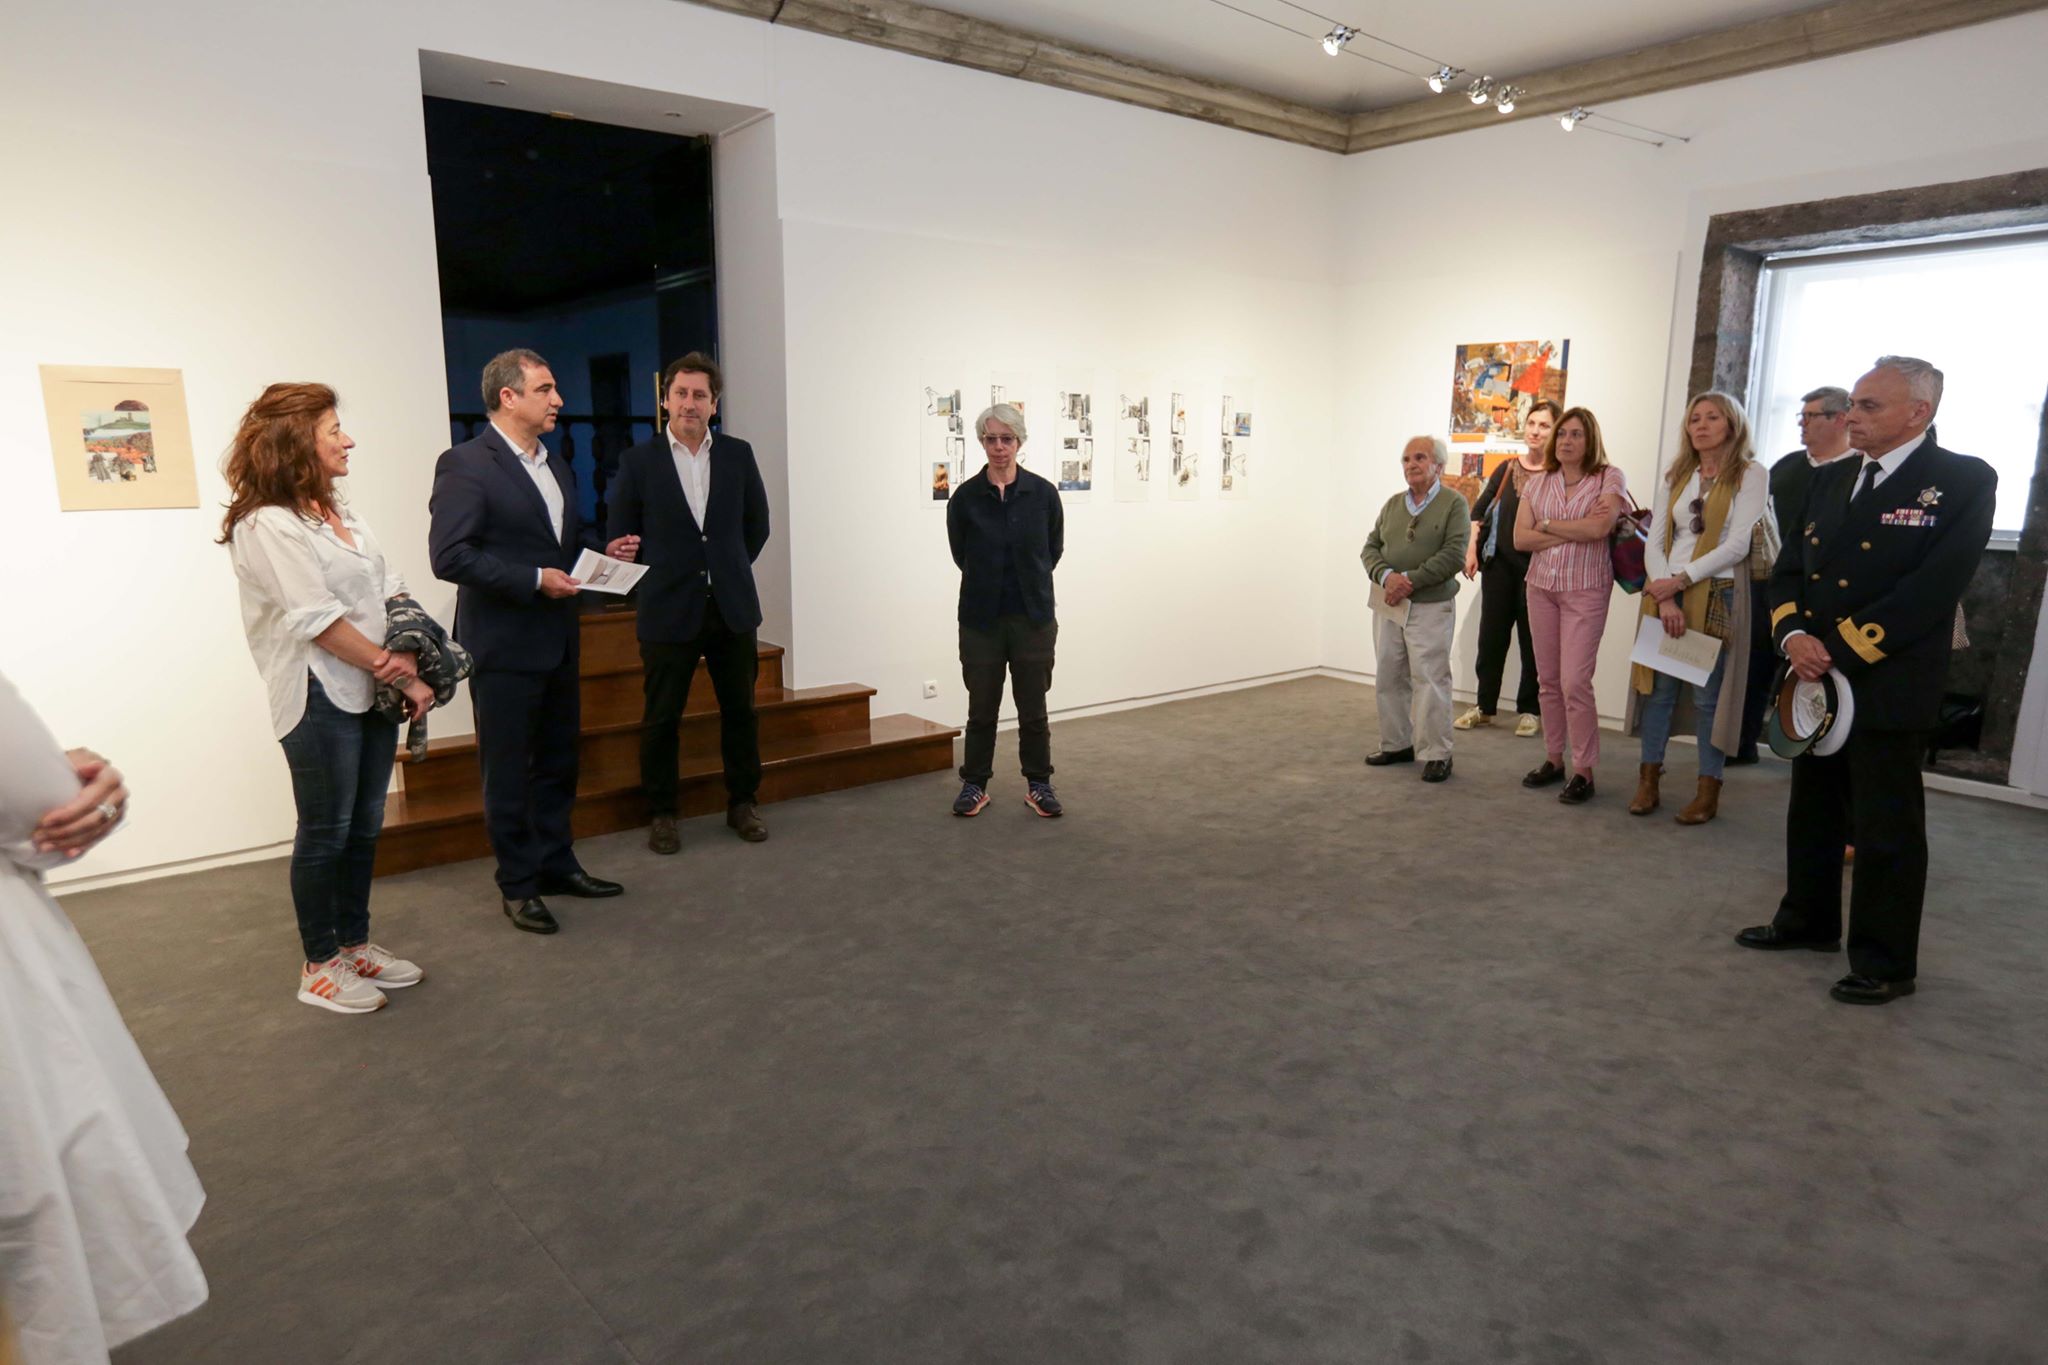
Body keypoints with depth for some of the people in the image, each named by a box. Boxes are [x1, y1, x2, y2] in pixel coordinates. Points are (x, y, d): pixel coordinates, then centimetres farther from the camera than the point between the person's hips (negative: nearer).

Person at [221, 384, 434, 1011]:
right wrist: (401, 676, -14)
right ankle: (320, 966, 17)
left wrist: (404, 652, -10)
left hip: (371, 692, 8)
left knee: (363, 827, 14)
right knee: (325, 832, 3)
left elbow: (389, 587, 8)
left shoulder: (339, 514, 13)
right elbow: (319, 620, -18)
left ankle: (354, 944, 28)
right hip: (321, 697, -8)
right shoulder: (267, 524, -13)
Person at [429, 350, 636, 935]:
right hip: (503, 645, -8)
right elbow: (449, 555, -21)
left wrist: (603, 551, 3)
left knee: (558, 760, 17)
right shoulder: (465, 465, -13)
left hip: (557, 640, 8)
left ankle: (556, 864, 32)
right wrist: (535, 580, -23)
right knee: (508, 771, 5)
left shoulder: (556, 467, 13)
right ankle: (518, 885, 18)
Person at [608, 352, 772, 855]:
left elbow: (756, 523, 13)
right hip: (669, 611, -2)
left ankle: (742, 803, 24)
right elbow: (622, 536, 5)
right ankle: (661, 814, 19)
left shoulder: (738, 454, 4)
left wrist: (730, 569, 9)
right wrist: (657, 578, 1)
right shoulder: (638, 461, -1)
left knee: (740, 710, 9)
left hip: (732, 607, 2)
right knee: (661, 718, 5)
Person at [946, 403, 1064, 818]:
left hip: (1033, 616, 0)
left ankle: (1038, 784, 23)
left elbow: (1054, 550, 8)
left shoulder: (1043, 493, -5)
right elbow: (960, 554, 8)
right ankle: (975, 784, 23)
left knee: (1033, 706, 8)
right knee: (981, 707, 9)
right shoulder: (965, 497, -5)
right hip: (981, 617, 0)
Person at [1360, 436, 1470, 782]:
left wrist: (1409, 580, -18)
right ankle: (1396, 744, 21)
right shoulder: (1393, 504, 13)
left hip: (1431, 607, -5)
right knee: (1389, 678, 9)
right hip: (1388, 604, 6)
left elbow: (1453, 555, -13)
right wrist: (1386, 576, -13)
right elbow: (1370, 548, 8)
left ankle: (1437, 754, 4)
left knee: (1430, 680, -5)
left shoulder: (1454, 503, -3)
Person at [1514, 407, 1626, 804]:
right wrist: (1575, 531, -11)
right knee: (1548, 680, 9)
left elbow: (1599, 527, -19)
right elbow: (1520, 538, -2)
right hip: (1541, 588, 5)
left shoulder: (1609, 478, -3)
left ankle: (1583, 771, 1)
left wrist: (1547, 525, -7)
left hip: (1586, 591, -4)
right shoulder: (1537, 484, 8)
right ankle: (1553, 759, 21)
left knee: (1575, 682, -9)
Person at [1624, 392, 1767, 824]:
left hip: (1718, 594, -4)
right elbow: (1654, 543, 5)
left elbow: (1737, 545, -10)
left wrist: (1681, 580, -15)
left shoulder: (1750, 475, 0)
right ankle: (1649, 781, 10)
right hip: (1664, 593, 4)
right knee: (1658, 686, 4)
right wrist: (1664, 596, -9)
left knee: (1709, 693, -1)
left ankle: (1708, 791, 6)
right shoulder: (1674, 477, 13)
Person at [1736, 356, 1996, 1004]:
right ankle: (1808, 920, 35)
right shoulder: (1829, 479, 11)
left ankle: (1885, 963, 16)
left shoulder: (1963, 481, -9)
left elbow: (1933, 587, -17)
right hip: (1815, 682, 7)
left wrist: (1840, 651, -19)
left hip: (1888, 688, -6)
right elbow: (1789, 567, 10)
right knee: (1812, 809, 18)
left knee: (1886, 828, 3)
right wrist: (1793, 634, -9)